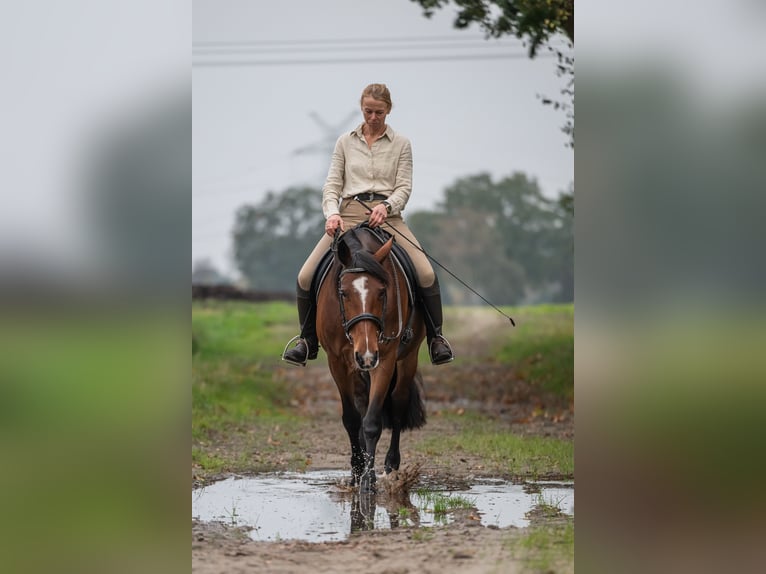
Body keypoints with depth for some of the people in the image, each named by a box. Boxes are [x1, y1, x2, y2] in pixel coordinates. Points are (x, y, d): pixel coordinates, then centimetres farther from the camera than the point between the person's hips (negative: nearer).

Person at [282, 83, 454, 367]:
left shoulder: (401, 144, 10)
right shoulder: (345, 142, 13)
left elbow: (404, 187, 2)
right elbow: (332, 184, 8)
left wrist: (386, 206, -19)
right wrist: (332, 213, -13)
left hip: (387, 214, -1)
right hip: (348, 214, 1)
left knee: (426, 274, -22)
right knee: (306, 277, -12)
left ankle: (435, 338, -3)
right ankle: (308, 341, 8)